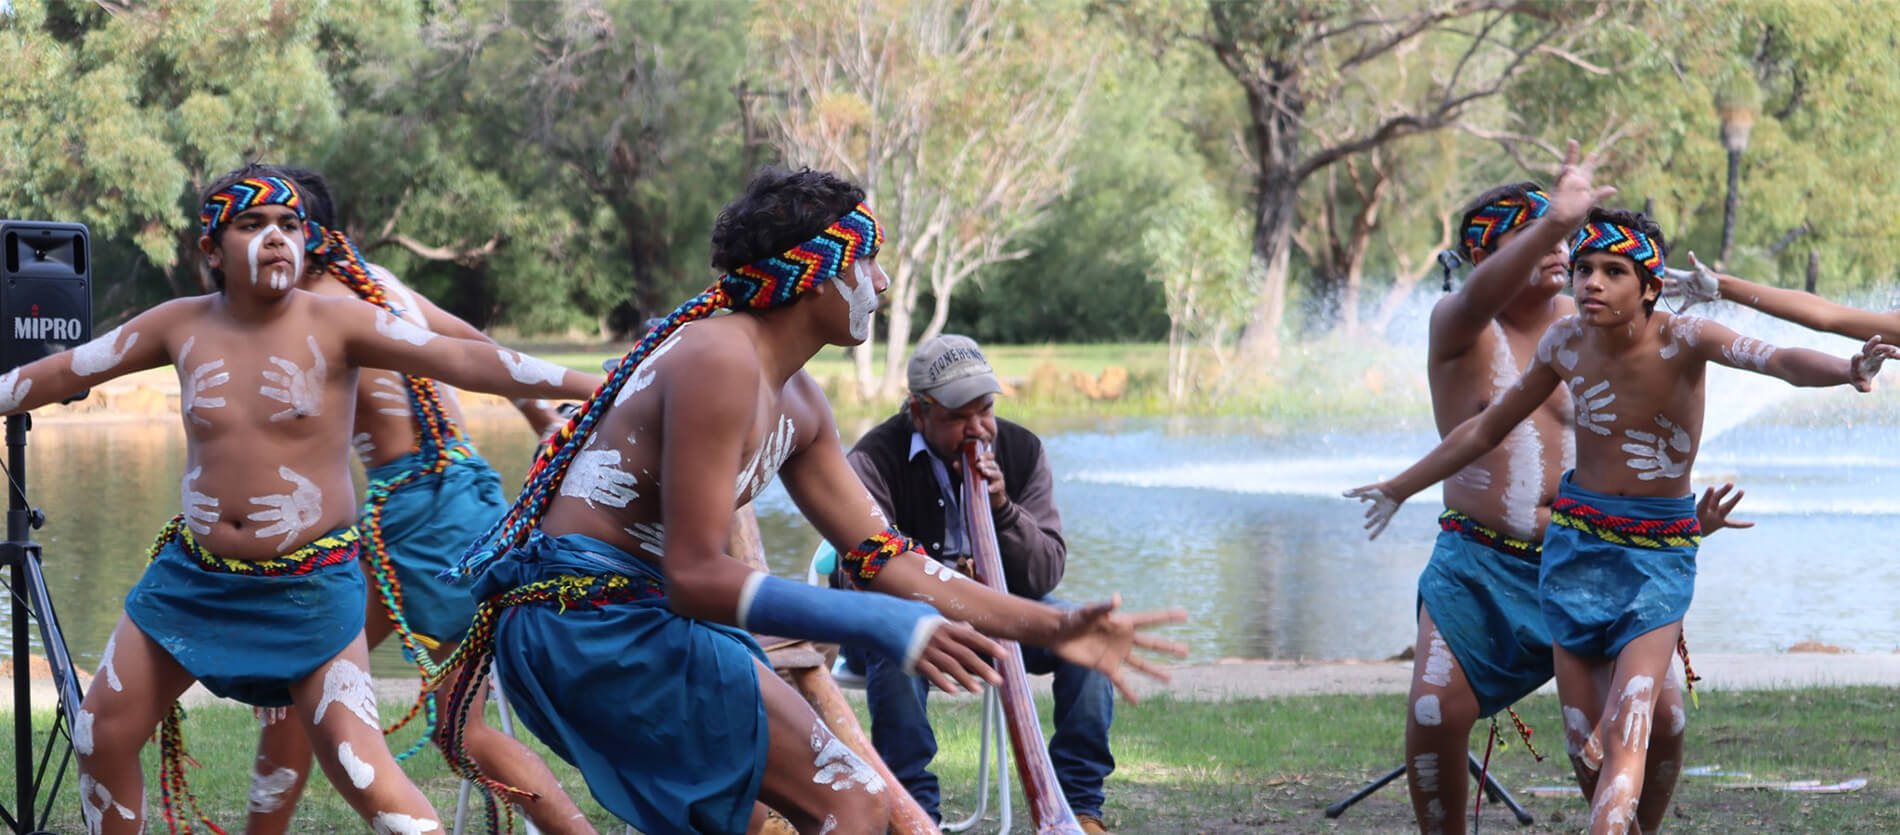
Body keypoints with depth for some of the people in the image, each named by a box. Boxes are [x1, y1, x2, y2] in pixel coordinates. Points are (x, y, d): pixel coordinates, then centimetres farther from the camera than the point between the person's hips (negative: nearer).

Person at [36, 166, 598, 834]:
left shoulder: (334, 324, -11)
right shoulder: (183, 326, -1)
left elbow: (464, 360, -19)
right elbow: (60, 373, 8)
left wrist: (596, 386, -27)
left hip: (309, 585, -4)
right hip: (195, 573, 4)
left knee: (362, 773, -13)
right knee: (101, 736, 6)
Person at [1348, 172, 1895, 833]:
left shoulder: (1681, 341, -16)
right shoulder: (1565, 343, -3)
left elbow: (1778, 360, -35)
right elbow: (1487, 429, 13)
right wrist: (1400, 488, 22)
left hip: (1661, 554, -4)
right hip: (1575, 542, 4)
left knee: (1625, 736, -17)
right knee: (1587, 739, 5)